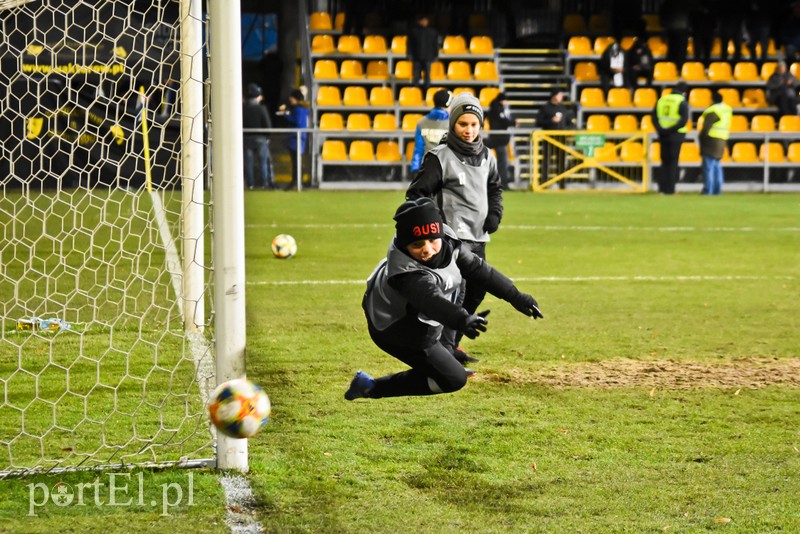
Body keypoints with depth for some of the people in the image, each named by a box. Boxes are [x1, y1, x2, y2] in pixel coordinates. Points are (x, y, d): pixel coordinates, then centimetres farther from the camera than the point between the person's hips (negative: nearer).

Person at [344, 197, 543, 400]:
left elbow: (476, 268, -10)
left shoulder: (446, 240, -20)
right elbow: (431, 300, -58)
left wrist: (516, 297, -8)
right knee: (454, 380, -2)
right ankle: (371, 387, 2)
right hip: (397, 331, -8)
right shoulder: (409, 276, -42)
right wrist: (462, 320, -76)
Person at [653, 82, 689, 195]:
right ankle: (669, 189, 0)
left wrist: (659, 129, -9)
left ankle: (662, 187, 9)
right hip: (676, 135, -4)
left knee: (664, 161, 13)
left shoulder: (662, 99, 9)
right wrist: (672, 129, -16)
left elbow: (654, 116, 1)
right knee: (673, 162, 2)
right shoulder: (682, 102, -6)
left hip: (663, 135, 4)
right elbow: (684, 119, -18)